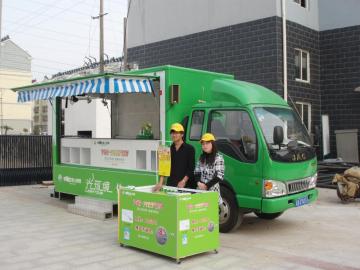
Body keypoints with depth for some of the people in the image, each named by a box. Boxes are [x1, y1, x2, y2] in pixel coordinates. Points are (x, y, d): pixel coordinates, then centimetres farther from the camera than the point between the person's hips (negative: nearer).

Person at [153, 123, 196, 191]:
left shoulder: (189, 149, 1)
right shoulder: (169, 149, 11)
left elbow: (191, 168, -4)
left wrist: (184, 181, -15)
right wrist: (160, 183, -4)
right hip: (170, 184, 3)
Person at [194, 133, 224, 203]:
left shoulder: (218, 157, -6)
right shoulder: (201, 157, 13)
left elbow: (219, 176, -11)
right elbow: (196, 172, 14)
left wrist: (207, 185, -15)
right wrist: (199, 182, -6)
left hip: (213, 190, -5)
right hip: (200, 190, 5)